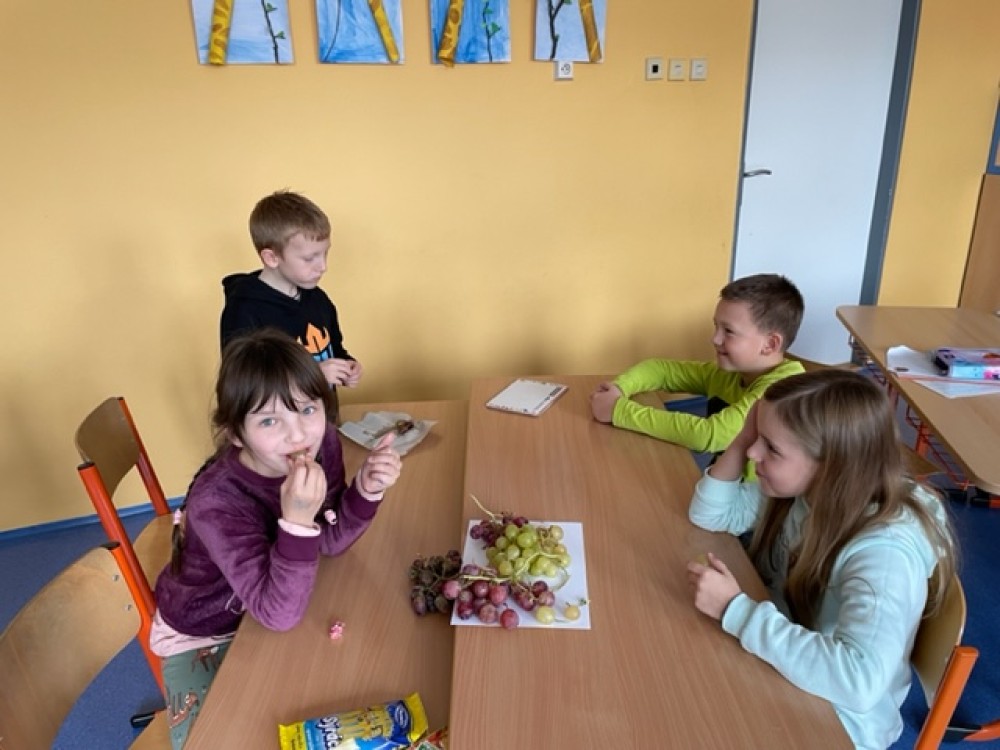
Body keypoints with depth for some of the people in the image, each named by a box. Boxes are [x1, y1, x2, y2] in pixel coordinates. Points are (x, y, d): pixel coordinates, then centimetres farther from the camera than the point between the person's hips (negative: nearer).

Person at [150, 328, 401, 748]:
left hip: (273, 603, 5)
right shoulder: (216, 503, -39)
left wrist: (366, 490, -30)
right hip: (202, 632, -4)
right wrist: (296, 521, -52)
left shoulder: (322, 442, -23)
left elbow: (331, 540, -11)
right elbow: (280, 615, -37)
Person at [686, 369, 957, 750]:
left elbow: (859, 681, -44)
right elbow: (711, 514, -2)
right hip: (778, 671, 6)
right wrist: (744, 438, -18)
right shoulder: (804, 489, -12)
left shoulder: (885, 552, -32)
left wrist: (735, 609, -36)